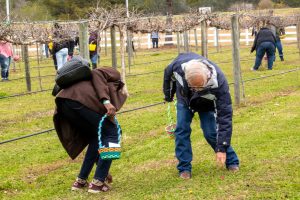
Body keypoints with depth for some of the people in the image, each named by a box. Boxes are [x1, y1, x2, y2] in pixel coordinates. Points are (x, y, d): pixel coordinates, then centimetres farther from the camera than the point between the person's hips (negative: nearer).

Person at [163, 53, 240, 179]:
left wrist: (222, 148, -37)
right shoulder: (179, 65, -38)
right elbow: (168, 74, -10)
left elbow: (225, 116, -38)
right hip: (184, 100, 2)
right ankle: (184, 168, 1)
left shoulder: (218, 82, -43)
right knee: (182, 130, -10)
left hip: (206, 105, -2)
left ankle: (232, 162, 8)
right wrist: (168, 96, 6)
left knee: (211, 133, -11)